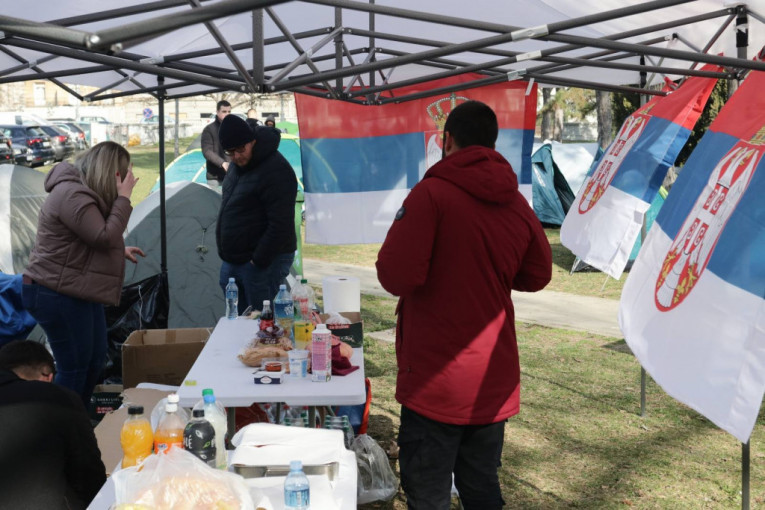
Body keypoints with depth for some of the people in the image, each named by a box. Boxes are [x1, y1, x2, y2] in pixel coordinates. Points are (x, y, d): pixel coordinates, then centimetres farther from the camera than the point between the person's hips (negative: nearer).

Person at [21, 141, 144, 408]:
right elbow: (104, 238, -25)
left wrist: (120, 250, 17)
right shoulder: (73, 195, -23)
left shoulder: (82, 191, 11)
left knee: (95, 361, 16)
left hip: (77, 290, 11)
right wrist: (123, 198, -20)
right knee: (74, 368, -2)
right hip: (56, 295, -11)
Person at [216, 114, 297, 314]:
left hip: (263, 262, -9)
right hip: (232, 259, 9)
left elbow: (281, 225, -23)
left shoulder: (276, 170, -20)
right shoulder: (237, 165, 11)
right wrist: (225, 250, 17)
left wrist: (259, 261, -20)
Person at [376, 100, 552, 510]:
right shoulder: (517, 204, 4)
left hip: (436, 381, -6)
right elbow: (536, 276, 14)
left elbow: (397, 276, -21)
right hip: (494, 381, 6)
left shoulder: (431, 192, -13)